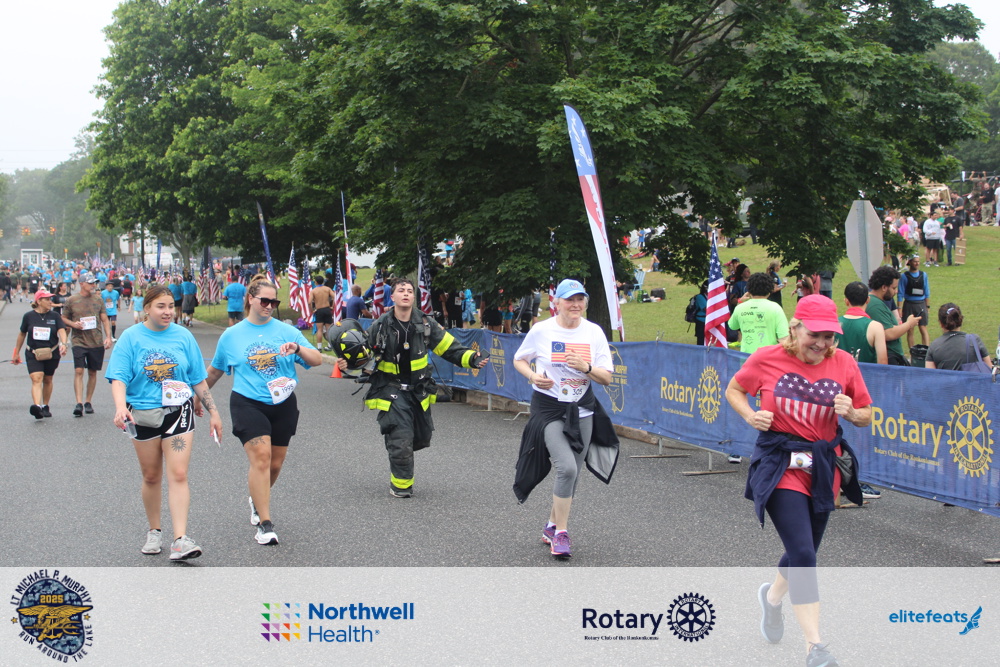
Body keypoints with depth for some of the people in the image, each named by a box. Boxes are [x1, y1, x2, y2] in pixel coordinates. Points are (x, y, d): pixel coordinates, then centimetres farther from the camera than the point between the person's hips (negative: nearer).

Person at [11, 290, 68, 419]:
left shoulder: (54, 316, 1)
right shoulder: (29, 316, 0)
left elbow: (61, 330, -12)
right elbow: (22, 334, 12)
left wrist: (63, 344, -33)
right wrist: (16, 353, 17)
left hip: (51, 354, 2)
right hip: (33, 354, -2)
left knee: (47, 380, 13)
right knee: (36, 379, -18)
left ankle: (45, 407, 29)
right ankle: (37, 406, -33)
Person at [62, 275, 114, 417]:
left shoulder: (98, 300, 9)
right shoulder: (71, 301, 1)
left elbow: (105, 319, 11)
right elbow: (63, 318, 9)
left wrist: (108, 337, 0)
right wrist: (73, 324, -11)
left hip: (97, 342, 3)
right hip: (79, 341, -3)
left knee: (92, 372, 8)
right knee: (78, 371, -14)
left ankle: (88, 402, 19)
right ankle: (79, 403, -16)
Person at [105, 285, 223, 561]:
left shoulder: (183, 336, 3)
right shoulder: (131, 337, -2)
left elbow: (198, 379, 9)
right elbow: (118, 377, -10)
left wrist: (212, 412, 9)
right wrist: (120, 407, -27)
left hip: (178, 412, 0)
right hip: (142, 415, 0)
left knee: (178, 475, -10)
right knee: (151, 476, 11)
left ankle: (180, 539, -15)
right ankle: (154, 531, 29)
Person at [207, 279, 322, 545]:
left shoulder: (286, 331, 4)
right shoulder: (231, 335, 6)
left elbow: (317, 360, -1)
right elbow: (215, 371, 20)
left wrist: (297, 349, -19)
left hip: (283, 405, 2)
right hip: (248, 404, -2)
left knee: (275, 463, 9)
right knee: (260, 456, -17)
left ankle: (257, 498, 40)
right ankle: (265, 524, -14)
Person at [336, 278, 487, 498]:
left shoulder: (425, 323, -1)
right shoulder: (379, 327, -7)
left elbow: (450, 348, 4)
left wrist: (471, 359, -10)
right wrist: (347, 365, -18)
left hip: (419, 392, 4)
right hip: (391, 392, -4)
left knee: (420, 439, 13)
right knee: (400, 440, -13)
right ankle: (400, 485, 8)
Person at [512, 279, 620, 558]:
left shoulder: (594, 332, -1)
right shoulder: (541, 330, -7)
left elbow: (607, 378, 0)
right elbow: (519, 360, 8)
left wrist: (586, 368, -20)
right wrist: (534, 376, -12)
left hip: (582, 410, 4)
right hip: (548, 408, -4)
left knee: (572, 474, 9)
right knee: (567, 467, -19)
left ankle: (552, 526, 29)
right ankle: (561, 532, -5)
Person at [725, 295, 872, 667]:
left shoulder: (843, 363, -3)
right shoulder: (767, 359, -9)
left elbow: (866, 416, 7)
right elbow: (733, 389, 9)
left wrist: (850, 412, -16)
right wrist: (750, 415, -10)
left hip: (824, 468, 4)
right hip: (780, 465, -4)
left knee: (804, 552, 16)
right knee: (803, 556, -15)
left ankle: (772, 595, 49)